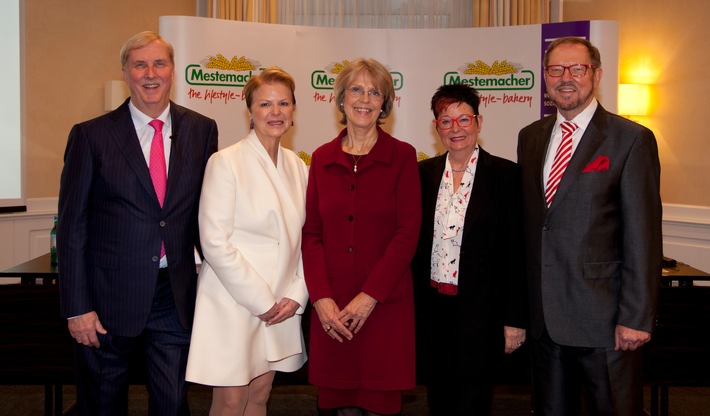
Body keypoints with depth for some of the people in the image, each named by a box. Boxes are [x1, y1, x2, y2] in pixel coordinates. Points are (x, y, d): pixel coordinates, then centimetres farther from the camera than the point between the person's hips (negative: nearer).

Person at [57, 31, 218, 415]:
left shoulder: (201, 130, 3)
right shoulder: (91, 135, -4)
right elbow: (72, 226, -4)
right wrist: (76, 307, -7)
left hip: (175, 297, 2)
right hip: (109, 297, -1)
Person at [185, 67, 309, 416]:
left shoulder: (298, 167, 8)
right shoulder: (225, 163, -9)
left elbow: (304, 238, 11)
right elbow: (214, 243, -14)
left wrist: (296, 295, -1)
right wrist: (260, 300, -13)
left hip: (280, 305, 5)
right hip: (233, 301, -5)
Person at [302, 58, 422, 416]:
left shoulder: (402, 156, 0)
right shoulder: (322, 158, 8)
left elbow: (408, 232, -6)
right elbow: (311, 233, 5)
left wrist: (369, 296, -11)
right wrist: (321, 297, -7)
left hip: (385, 304, -2)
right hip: (332, 308, 2)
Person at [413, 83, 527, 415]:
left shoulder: (505, 175, -5)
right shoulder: (423, 173, 6)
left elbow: (516, 252, -6)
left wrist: (515, 319, -8)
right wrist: (409, 306, 7)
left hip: (479, 312, -4)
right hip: (431, 309, 4)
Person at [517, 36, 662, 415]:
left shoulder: (631, 139, -6)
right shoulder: (530, 137, 10)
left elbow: (642, 236, -10)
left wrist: (636, 317, -13)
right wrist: (521, 303, 10)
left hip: (603, 314, -5)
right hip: (543, 315, 5)